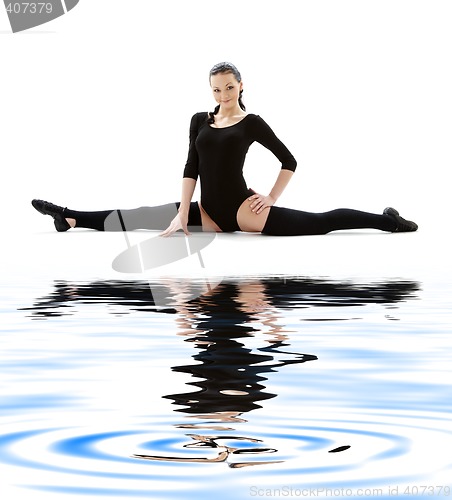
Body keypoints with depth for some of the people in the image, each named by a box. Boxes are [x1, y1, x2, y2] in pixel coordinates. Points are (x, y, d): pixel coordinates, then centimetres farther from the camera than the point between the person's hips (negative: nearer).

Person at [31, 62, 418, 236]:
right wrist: (182, 215, -4)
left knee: (319, 223, -16)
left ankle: (386, 221, -9)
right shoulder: (200, 121, 11)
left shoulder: (252, 123, 1)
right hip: (209, 212, 4)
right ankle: (70, 218, 5)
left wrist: (271, 200, -3)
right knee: (133, 217, -3)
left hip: (241, 208, -4)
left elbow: (289, 162, 5)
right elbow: (191, 169, 6)